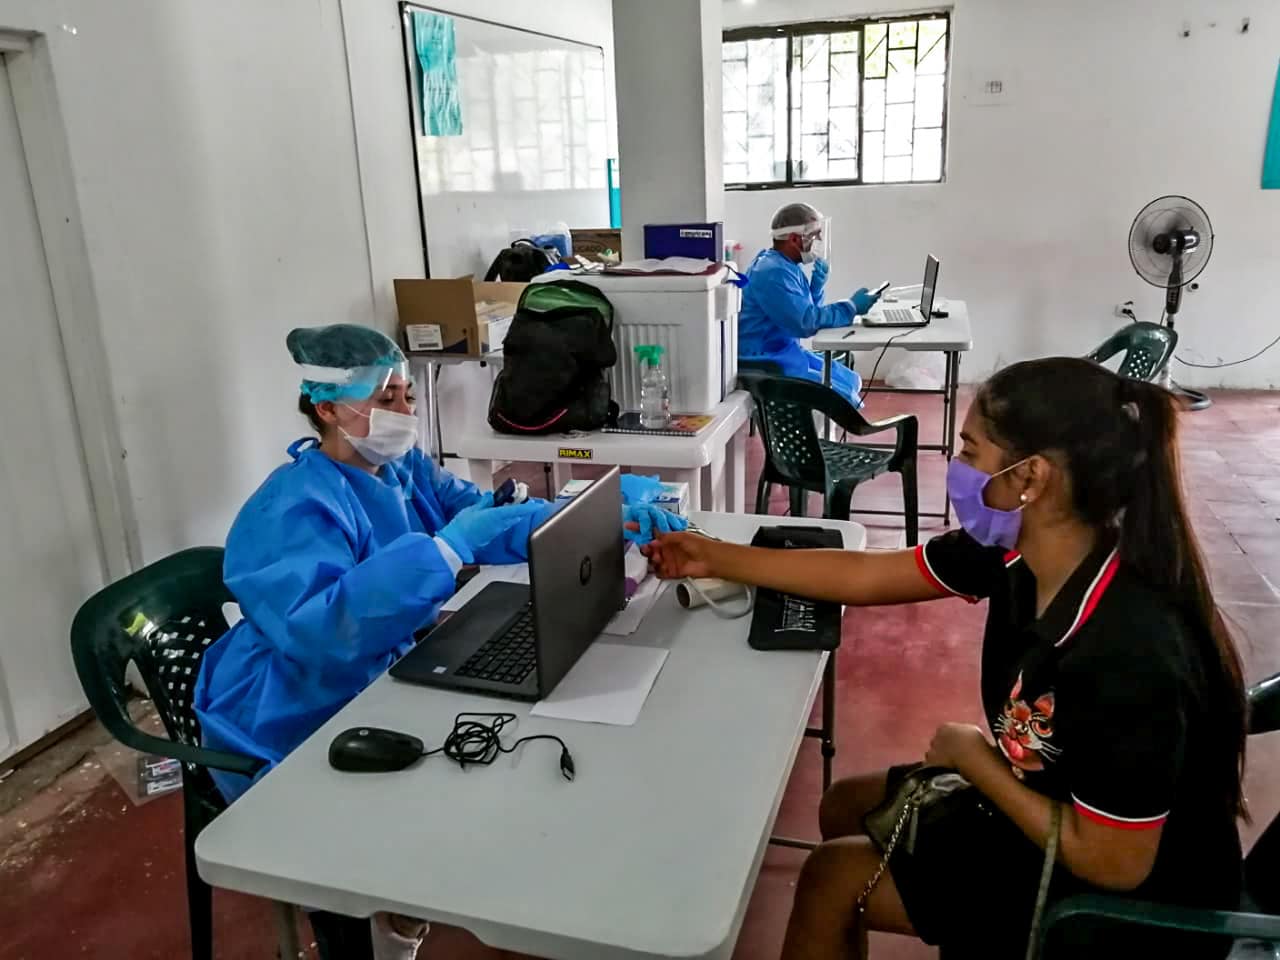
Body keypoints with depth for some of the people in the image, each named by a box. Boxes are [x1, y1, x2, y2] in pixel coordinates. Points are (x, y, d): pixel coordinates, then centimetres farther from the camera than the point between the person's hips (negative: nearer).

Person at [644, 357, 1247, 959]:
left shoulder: (1132, 654, -38)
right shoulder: (1019, 548, -14)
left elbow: (1112, 861, -28)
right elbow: (868, 574, -4)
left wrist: (974, 759, -16)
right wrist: (717, 559, 0)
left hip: (1128, 903, -7)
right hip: (1051, 801, 7)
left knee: (833, 878, -3)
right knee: (846, 809, 16)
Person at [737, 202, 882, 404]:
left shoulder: (784, 265, 11)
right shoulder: (773, 272, -21)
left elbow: (806, 311, 17)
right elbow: (806, 322, -25)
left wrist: (818, 285, -2)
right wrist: (852, 307, -15)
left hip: (786, 351, 11)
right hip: (767, 363, -11)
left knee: (851, 380, 11)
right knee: (841, 396, -17)